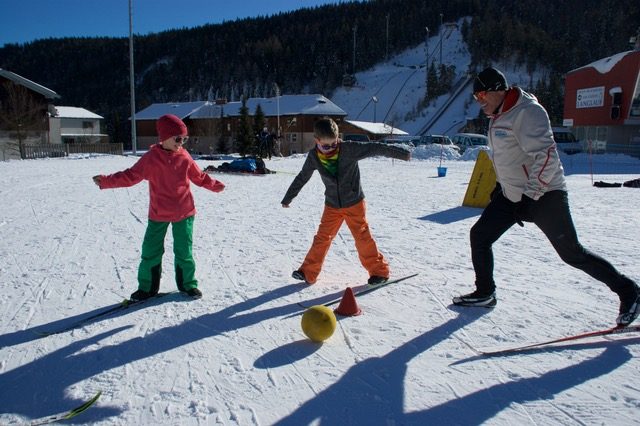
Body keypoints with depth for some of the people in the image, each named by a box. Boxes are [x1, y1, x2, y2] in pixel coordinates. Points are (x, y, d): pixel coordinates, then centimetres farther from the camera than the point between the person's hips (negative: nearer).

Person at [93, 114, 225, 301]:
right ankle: (147, 287, 22)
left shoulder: (184, 157, -2)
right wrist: (106, 181, -16)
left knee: (184, 251, 7)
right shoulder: (151, 158, -8)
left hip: (184, 213, 1)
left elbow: (199, 176, 12)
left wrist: (215, 185, 15)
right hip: (158, 214, -1)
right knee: (150, 252, 6)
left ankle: (188, 284, 24)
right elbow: (130, 176, -7)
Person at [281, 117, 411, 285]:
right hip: (332, 206, 3)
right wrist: (288, 198, 15)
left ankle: (379, 270, 11)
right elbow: (301, 178, 6)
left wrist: (401, 153, -19)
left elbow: (374, 148, -17)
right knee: (322, 238, 4)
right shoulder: (314, 157, -8)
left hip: (354, 203, -3)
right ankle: (308, 273, 13)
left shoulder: (349, 149, -19)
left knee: (363, 237, -2)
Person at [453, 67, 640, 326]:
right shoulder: (497, 117, 11)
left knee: (571, 252, -5)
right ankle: (485, 294, 17)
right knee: (479, 236, 5)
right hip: (512, 195, 9)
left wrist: (529, 197, -26)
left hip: (544, 195, -9)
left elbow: (546, 156, -26)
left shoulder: (528, 111, -19)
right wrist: (501, 187, 20)